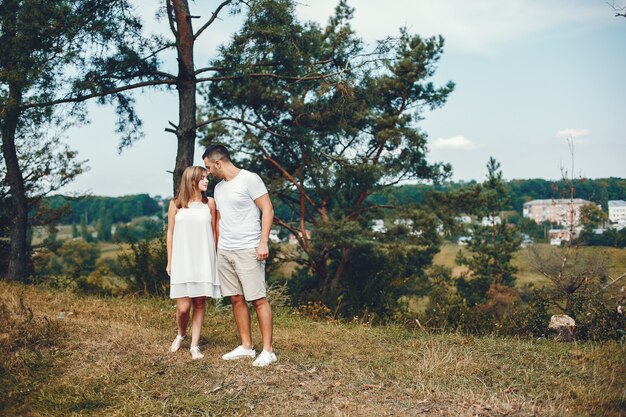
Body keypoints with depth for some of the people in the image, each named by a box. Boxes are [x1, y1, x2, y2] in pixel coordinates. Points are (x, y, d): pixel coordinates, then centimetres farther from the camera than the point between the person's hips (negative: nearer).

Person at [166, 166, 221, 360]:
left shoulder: (209, 203, 7)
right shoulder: (176, 204, 4)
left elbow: (214, 232, 10)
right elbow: (170, 233, 7)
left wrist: (216, 259, 8)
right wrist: (169, 262, 5)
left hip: (204, 262, 1)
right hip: (182, 261, -1)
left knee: (199, 304, 1)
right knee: (183, 307, -5)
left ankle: (194, 345, 11)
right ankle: (181, 335, 24)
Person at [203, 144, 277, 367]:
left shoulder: (249, 179, -7)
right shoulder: (219, 188, 16)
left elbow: (267, 210, -10)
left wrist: (263, 242, -17)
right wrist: (215, 249, 19)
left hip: (248, 250, -8)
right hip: (224, 252, 8)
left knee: (258, 299, -7)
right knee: (236, 299, 7)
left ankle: (268, 351, -3)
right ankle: (246, 347, 15)